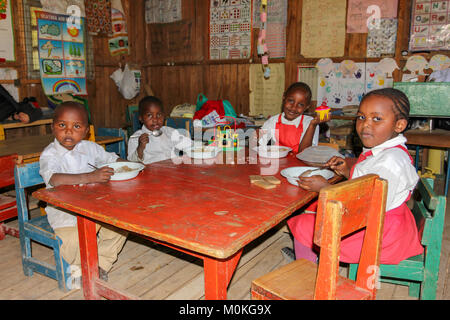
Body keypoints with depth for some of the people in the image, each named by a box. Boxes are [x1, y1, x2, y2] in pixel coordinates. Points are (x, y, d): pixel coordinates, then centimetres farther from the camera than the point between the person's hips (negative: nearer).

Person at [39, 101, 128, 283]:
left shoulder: (90, 147, 5)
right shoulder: (49, 154, -12)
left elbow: (112, 159, 16)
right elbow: (54, 179, -32)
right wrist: (91, 177, -42)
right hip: (65, 213, -4)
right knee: (72, 241, -27)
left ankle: (100, 264, 10)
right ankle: (79, 266, 10)